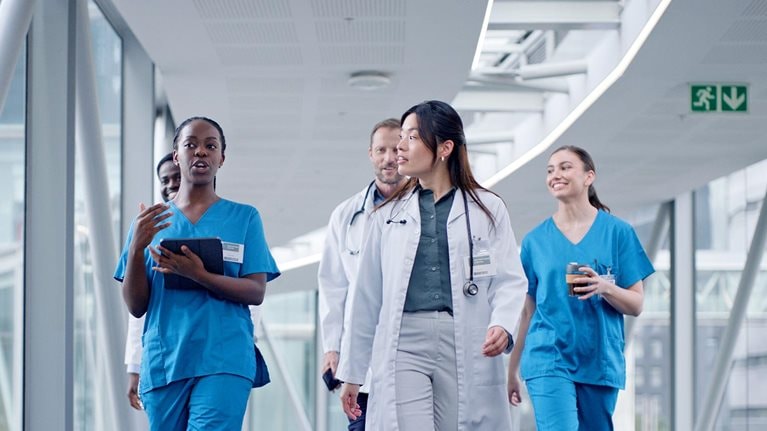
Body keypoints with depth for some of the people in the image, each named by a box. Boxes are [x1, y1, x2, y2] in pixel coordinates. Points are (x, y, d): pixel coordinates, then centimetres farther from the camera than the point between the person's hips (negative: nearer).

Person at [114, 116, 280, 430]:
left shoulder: (243, 218, 7)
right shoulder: (150, 222, 11)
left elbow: (256, 292, -3)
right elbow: (136, 306, 6)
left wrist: (198, 275, -18)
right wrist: (136, 247, -10)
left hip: (224, 361, -3)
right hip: (163, 363, 3)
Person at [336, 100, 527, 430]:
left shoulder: (488, 208, 9)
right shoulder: (389, 214, 16)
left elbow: (509, 280, 4)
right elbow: (367, 296, 17)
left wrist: (502, 324, -17)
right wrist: (352, 372, 17)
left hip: (467, 348, -1)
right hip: (404, 345, 1)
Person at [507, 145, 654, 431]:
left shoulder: (617, 232, 3)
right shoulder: (535, 240, 6)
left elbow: (636, 305, 2)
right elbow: (527, 312, 11)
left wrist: (605, 287, -17)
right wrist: (512, 370, 11)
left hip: (600, 362, 1)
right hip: (548, 361, -1)